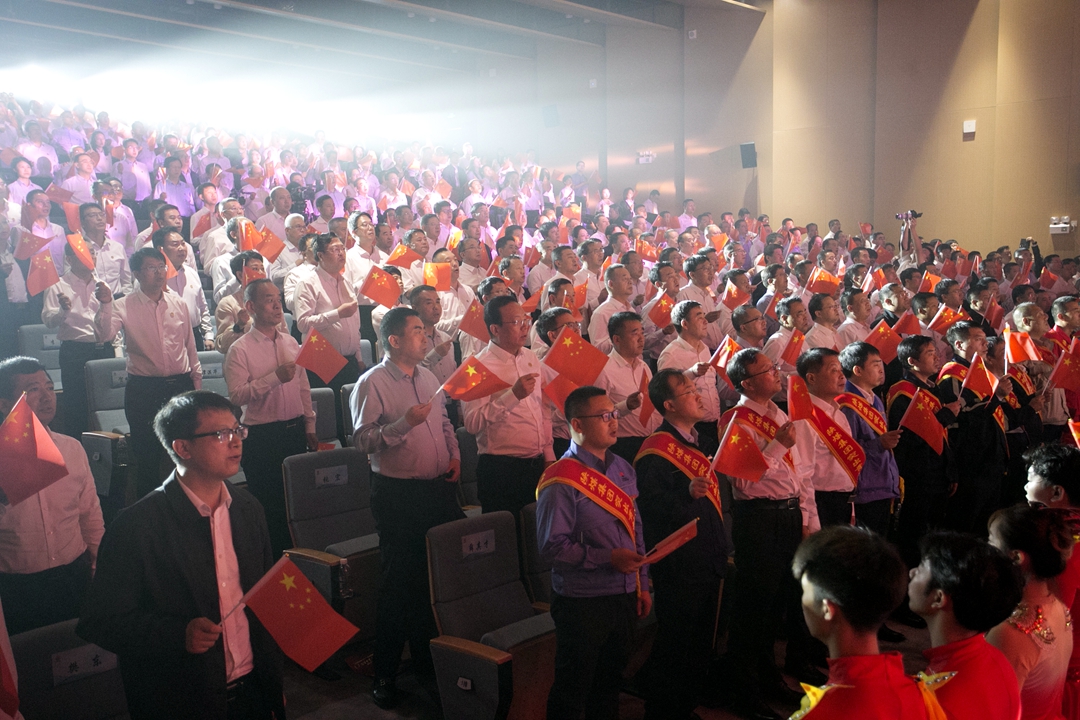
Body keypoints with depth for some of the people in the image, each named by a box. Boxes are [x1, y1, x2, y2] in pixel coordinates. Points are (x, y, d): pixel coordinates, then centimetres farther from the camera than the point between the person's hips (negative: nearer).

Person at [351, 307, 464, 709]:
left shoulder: (427, 377, 13)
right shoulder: (372, 383, -9)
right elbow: (363, 439, -16)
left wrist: (454, 456, 7)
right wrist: (405, 423, -26)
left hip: (439, 489, 7)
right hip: (398, 494, -7)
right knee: (400, 582, 0)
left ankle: (429, 657, 31)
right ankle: (385, 673, 13)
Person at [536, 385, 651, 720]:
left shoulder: (622, 469, 7)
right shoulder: (563, 480, -16)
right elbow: (552, 546, -19)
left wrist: (642, 583, 13)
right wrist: (608, 558, -23)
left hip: (624, 598, 7)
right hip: (582, 602, -7)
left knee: (610, 682, 20)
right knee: (573, 691, 7)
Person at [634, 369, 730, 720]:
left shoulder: (694, 443, 14)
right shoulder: (657, 449, -16)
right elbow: (649, 504, -25)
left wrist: (722, 552, 23)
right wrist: (687, 493, -38)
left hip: (707, 566, 9)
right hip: (679, 569, -9)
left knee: (700, 647, 17)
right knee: (674, 647, 0)